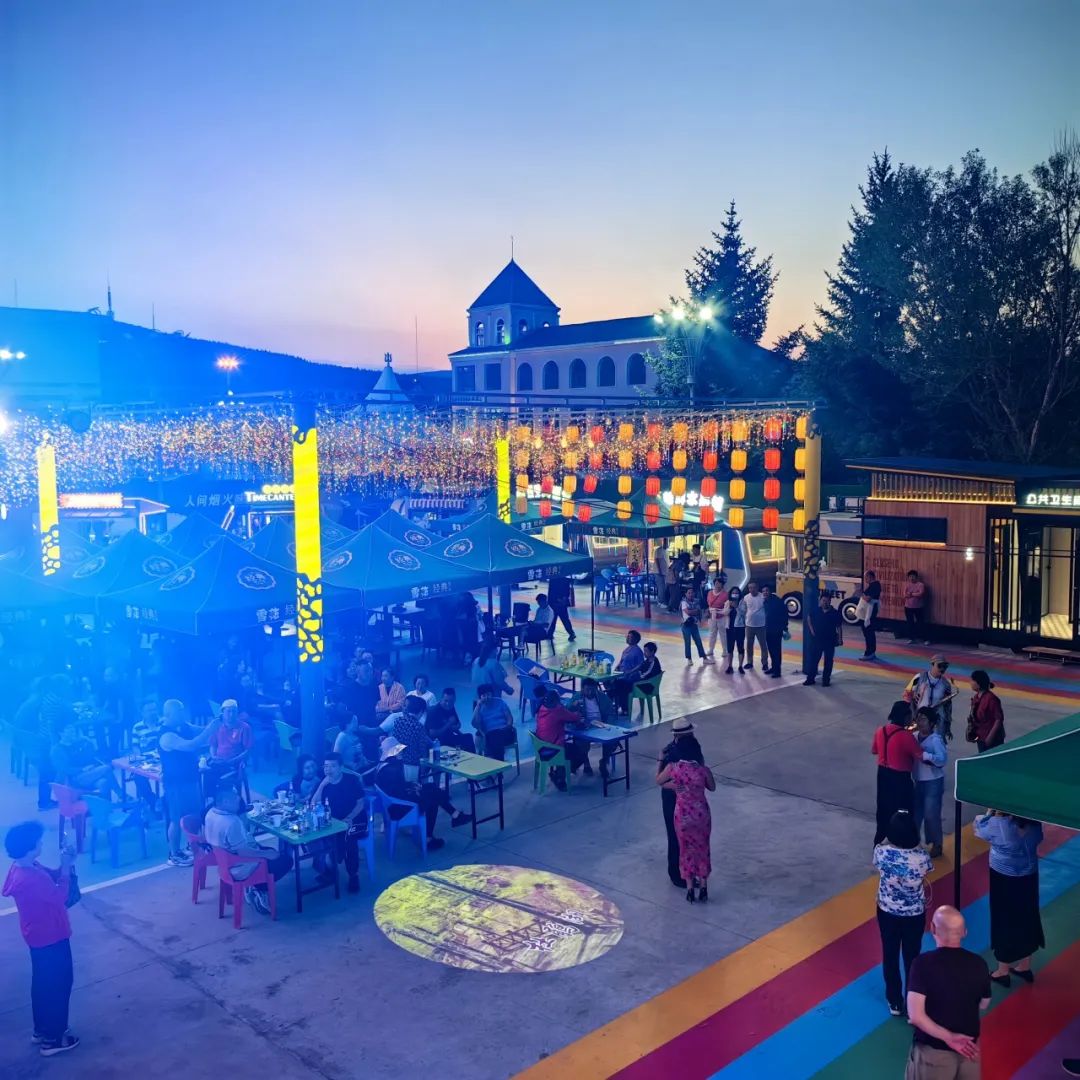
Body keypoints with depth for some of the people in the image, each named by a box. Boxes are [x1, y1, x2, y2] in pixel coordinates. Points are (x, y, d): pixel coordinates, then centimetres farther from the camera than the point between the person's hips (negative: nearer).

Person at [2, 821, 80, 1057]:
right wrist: (66, 867, -17)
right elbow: (60, 895, -24)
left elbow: (52, 878, 10)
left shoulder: (26, 868, -2)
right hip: (50, 937, -10)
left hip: (40, 936, 10)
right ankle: (52, 1039, 19)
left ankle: (42, 1030, 38)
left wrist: (65, 864, -7)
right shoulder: (29, 878, -32)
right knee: (58, 984, 6)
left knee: (43, 983, 23)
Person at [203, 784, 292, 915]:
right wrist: (266, 854, -15)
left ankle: (253, 886, 16)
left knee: (270, 851, 25)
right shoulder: (231, 822, -34)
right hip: (239, 869, -9)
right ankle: (257, 890, 4)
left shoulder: (210, 813, -5)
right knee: (286, 859, -1)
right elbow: (243, 852, -32)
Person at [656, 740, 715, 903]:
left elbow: (658, 781, 3)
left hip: (683, 815, 0)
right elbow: (712, 788, 3)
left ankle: (690, 888, 21)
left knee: (686, 849, 17)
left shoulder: (672, 768, -16)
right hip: (701, 814, 0)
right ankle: (703, 887, 26)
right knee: (703, 848, 19)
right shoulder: (704, 770, -17)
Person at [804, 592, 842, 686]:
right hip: (817, 639, 2)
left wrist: (839, 639, -8)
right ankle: (810, 678, 13)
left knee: (828, 661, 5)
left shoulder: (835, 613, -6)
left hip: (830, 640, -2)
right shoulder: (815, 611, 0)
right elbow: (809, 617, 19)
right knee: (813, 659, 6)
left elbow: (838, 627, -3)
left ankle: (826, 680, 14)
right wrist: (811, 629, 9)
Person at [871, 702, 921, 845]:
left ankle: (879, 842, 32)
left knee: (884, 809, 21)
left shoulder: (880, 731, -2)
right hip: (900, 778, -7)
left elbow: (873, 750, 13)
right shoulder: (906, 736, -23)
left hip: (883, 774, 7)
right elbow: (921, 756, -18)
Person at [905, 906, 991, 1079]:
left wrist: (948, 1037, -17)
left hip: (933, 1051, -4)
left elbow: (916, 1016, -26)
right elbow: (983, 1005, 9)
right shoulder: (979, 964, -9)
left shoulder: (923, 963, -21)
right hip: (969, 1049, 4)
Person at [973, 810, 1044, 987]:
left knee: (1004, 922, 10)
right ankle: (1025, 967, 36)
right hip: (1029, 875, 5)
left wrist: (991, 813, 2)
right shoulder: (1033, 821, -13)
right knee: (1026, 918, 19)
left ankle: (1002, 972, 23)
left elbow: (978, 829, -9)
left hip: (1004, 879, -5)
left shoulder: (997, 824, -27)